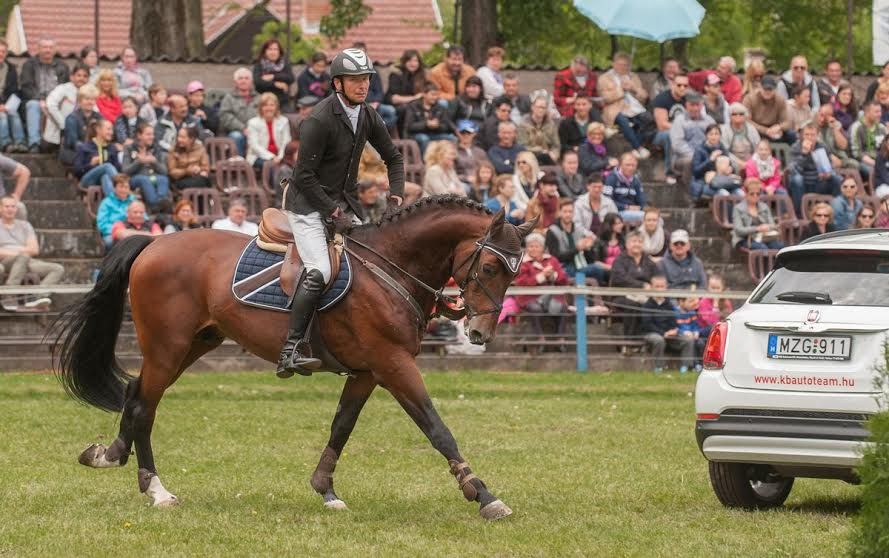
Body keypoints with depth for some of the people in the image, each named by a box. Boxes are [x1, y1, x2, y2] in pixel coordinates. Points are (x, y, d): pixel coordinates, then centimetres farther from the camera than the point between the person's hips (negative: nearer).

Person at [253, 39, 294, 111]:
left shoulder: (284, 64, 9)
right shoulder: (259, 65, 3)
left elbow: (291, 78, -6)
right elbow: (257, 82, -12)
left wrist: (273, 77, -12)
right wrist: (275, 84, -14)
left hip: (283, 102, 2)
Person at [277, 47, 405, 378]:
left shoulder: (367, 117, 4)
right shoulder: (320, 121, -20)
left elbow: (393, 158, 18)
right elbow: (304, 176, -21)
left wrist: (395, 199, 4)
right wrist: (334, 213, -21)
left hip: (342, 203, 8)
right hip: (308, 205, -8)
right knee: (319, 270, -26)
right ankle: (291, 351, -30)